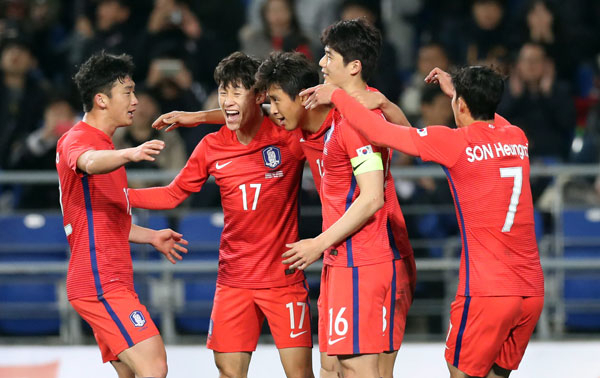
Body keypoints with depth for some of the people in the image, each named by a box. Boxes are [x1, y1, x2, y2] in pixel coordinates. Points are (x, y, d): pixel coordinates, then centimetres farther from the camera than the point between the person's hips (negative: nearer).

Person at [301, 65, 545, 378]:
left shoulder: (456, 143, -8)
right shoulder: (517, 139, 10)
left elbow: (380, 132, -6)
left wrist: (336, 96, 6)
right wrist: (456, 91, 46)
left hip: (487, 293, -6)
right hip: (532, 291, 6)